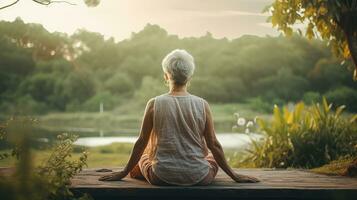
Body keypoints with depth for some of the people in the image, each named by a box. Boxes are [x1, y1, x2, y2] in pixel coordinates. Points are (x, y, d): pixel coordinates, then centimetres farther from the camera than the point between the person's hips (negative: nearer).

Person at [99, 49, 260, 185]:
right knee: (213, 158, 33)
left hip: (162, 177, 0)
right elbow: (213, 144, -2)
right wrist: (234, 176, 9)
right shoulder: (202, 105, -6)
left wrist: (123, 173, 10)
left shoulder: (154, 104, -7)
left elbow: (141, 142, -2)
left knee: (143, 157, 32)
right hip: (198, 178, 0)